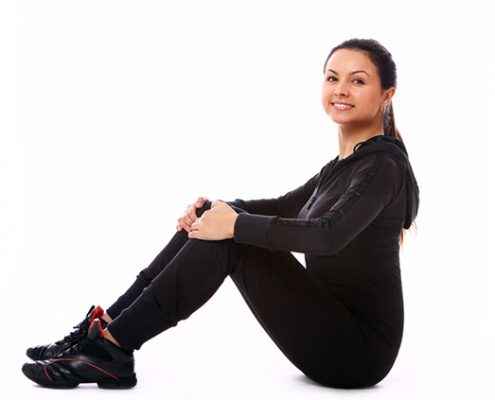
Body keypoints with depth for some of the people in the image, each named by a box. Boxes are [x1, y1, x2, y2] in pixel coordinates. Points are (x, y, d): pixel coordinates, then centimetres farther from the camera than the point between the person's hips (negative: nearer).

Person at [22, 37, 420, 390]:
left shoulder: (383, 165, -16)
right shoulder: (346, 162, 13)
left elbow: (329, 235, -33)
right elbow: (283, 207, 21)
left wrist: (237, 224, -25)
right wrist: (217, 209, 2)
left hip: (357, 348, -9)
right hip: (332, 333, 9)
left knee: (227, 239, -21)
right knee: (209, 222, 1)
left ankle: (111, 348, -15)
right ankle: (106, 327, 0)